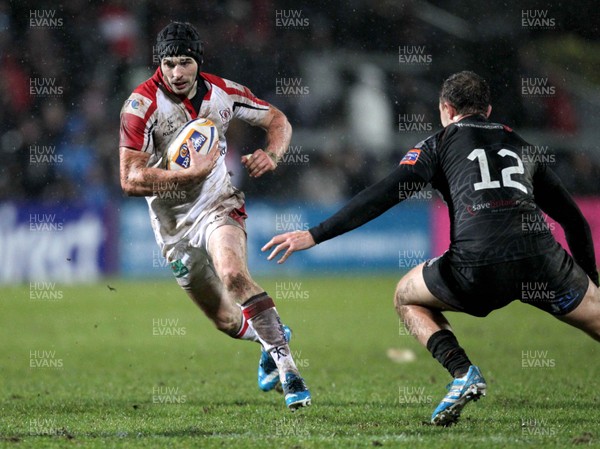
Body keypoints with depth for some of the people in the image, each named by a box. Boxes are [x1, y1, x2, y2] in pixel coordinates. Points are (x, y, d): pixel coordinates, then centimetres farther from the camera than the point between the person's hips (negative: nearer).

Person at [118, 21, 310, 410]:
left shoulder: (223, 92, -7)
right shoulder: (142, 105, -18)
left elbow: (278, 121, 9)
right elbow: (130, 180, -24)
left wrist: (271, 155, -12)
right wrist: (192, 173, -31)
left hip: (219, 206, 0)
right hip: (174, 224, 0)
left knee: (233, 273, -31)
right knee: (228, 322, 7)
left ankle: (285, 364, -28)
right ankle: (272, 337, 40)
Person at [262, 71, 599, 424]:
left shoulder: (440, 143, 17)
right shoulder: (521, 146, 28)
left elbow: (382, 196, 7)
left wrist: (315, 235, 8)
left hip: (476, 267, -3)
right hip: (542, 259, 3)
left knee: (407, 298, 25)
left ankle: (463, 372, 4)